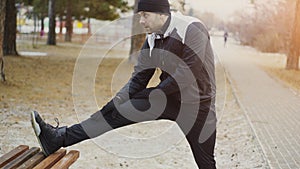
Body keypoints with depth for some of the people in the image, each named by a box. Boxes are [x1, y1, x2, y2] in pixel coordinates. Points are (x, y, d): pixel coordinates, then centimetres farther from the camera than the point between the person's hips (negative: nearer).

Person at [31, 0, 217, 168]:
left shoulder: (192, 29, -19)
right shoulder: (152, 40, 2)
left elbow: (187, 74, -23)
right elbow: (138, 80, 2)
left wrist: (153, 93, -13)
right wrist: (113, 104, -10)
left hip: (197, 103, -5)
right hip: (168, 97, 6)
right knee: (116, 112, -6)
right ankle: (59, 138, -7)